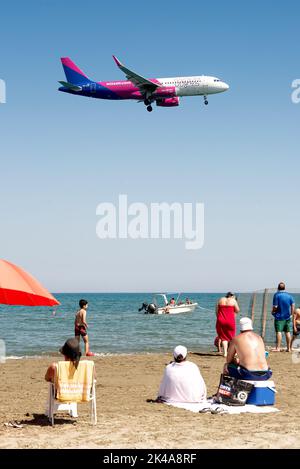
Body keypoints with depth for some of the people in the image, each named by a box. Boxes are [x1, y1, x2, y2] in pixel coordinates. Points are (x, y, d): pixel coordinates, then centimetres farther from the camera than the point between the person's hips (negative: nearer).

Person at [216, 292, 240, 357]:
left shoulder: (220, 300, 10)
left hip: (221, 321, 2)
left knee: (223, 337, 6)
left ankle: (225, 352, -4)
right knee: (231, 336, 13)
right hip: (230, 320, -2)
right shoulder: (233, 301, 1)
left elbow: (216, 311, 10)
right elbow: (237, 311, 2)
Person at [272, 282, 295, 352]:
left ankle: (278, 348, -13)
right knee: (287, 332, 9)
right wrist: (292, 314, 9)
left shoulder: (276, 295, -9)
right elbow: (293, 305, 0)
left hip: (279, 316, -5)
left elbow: (275, 307, -12)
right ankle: (288, 348, 11)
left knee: (278, 332, -8)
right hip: (287, 317, 5)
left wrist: (273, 312, 7)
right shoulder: (289, 295, 5)